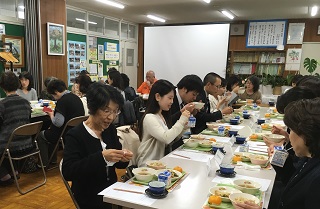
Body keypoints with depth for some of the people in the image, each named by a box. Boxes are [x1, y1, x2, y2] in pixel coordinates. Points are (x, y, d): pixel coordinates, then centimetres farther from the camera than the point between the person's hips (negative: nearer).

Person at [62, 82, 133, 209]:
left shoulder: (110, 130, 3)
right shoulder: (75, 136, -14)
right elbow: (67, 172, -23)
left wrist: (123, 158, -13)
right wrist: (102, 157, -31)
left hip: (111, 191, 6)